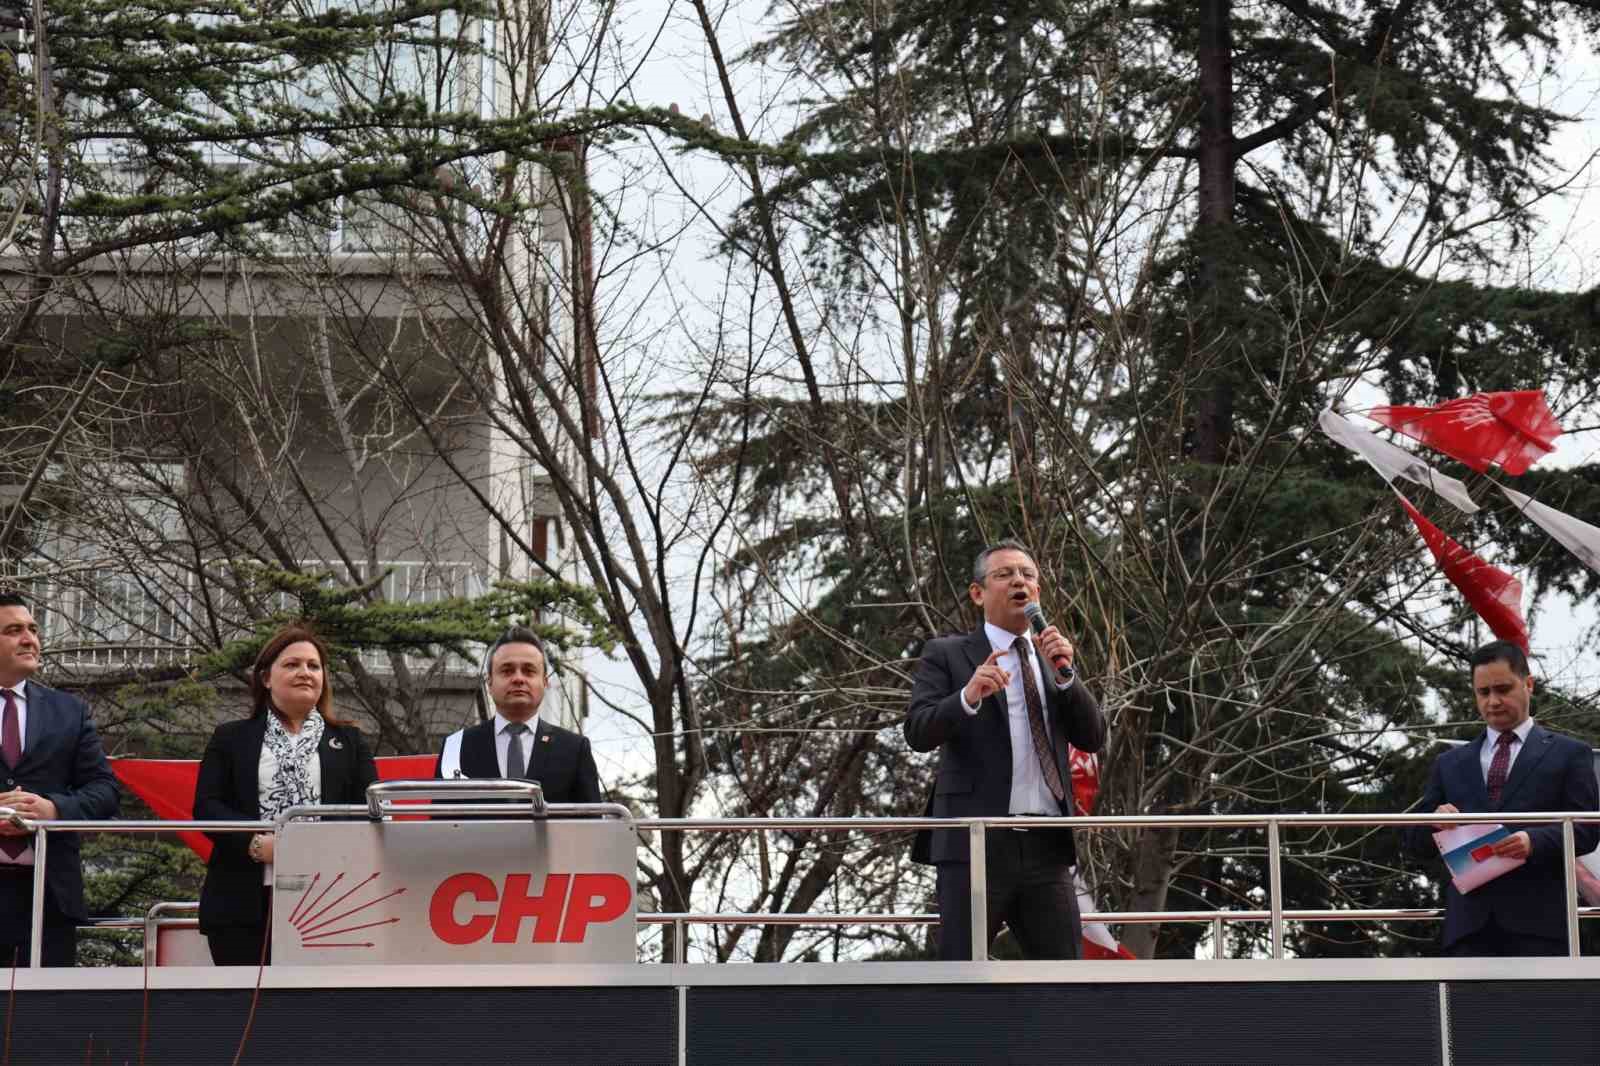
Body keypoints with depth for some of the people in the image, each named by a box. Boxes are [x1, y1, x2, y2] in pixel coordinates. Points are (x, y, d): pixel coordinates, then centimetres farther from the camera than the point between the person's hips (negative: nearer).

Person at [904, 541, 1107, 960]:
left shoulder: (1051, 658, 19)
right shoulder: (946, 655, 5)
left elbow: (1093, 738, 8)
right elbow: (919, 733, -9)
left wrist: (1064, 673, -7)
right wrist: (968, 696, -28)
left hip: (1047, 847, 5)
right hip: (976, 844, -4)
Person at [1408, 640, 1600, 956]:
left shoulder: (1568, 754, 11)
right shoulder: (1450, 763, 21)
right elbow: (1418, 840, 19)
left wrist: (1535, 841, -18)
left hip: (1538, 918, -3)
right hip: (1470, 920, 3)